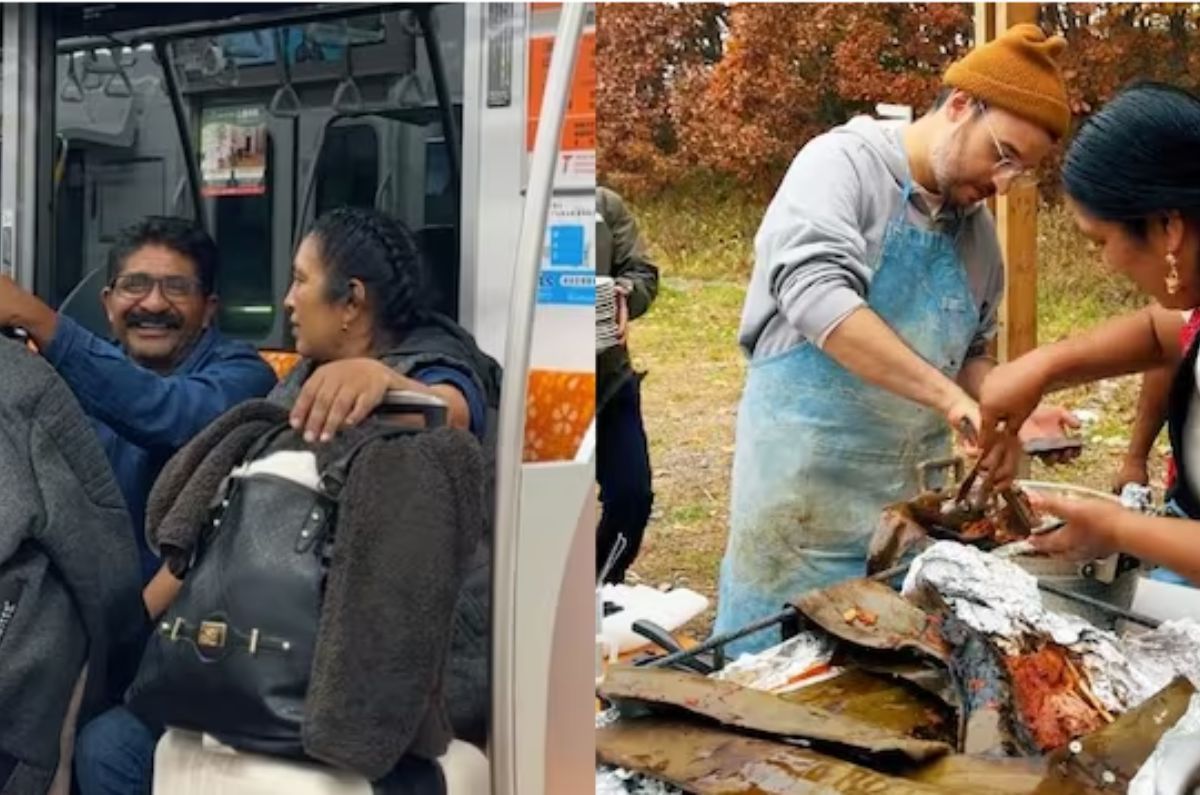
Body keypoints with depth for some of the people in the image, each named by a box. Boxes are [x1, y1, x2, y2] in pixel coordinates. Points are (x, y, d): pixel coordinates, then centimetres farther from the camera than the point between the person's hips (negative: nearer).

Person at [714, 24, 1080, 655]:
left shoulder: (977, 226, 10)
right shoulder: (843, 161, -11)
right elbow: (816, 294, -27)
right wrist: (950, 398, -32)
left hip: (910, 486, 7)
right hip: (805, 477, -6)